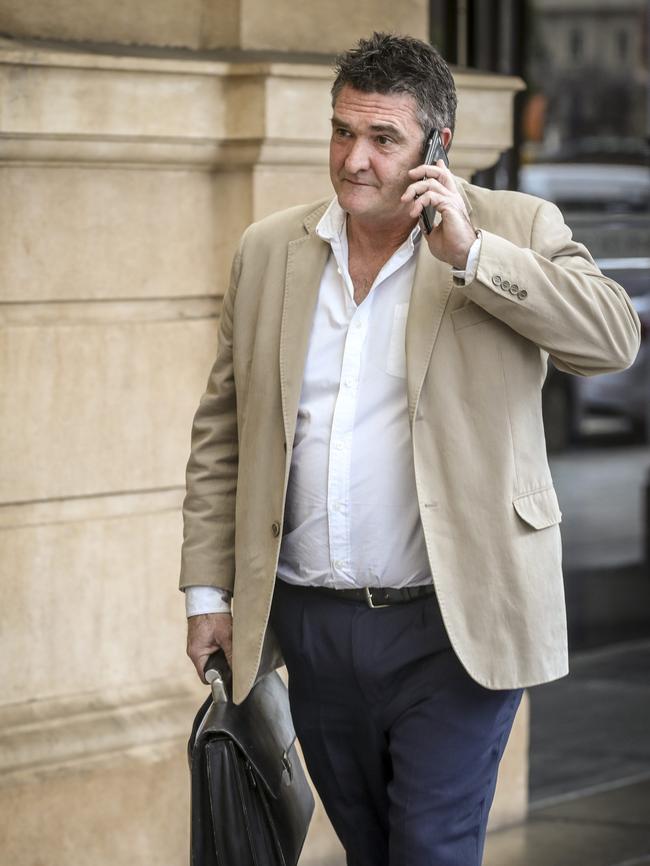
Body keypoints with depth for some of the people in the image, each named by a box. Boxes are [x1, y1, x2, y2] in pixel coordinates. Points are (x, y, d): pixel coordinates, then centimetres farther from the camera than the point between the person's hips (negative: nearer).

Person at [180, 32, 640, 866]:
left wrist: (471, 254, -21)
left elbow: (616, 337, -16)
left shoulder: (517, 231, -1)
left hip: (454, 630, -4)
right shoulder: (267, 250, 8)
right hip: (313, 628, 4)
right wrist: (208, 591, 8)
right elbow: (221, 432, 11)